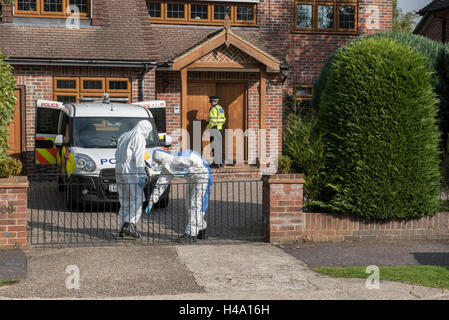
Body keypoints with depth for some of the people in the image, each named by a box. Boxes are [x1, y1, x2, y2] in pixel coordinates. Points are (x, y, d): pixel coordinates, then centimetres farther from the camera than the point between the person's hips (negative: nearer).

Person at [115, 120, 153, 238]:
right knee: (137, 199, -8)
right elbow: (138, 158, -14)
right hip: (131, 171, -9)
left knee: (124, 202, 10)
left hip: (119, 170, 9)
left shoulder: (124, 136, 23)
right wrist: (142, 175, -16)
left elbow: (117, 155, 22)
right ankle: (129, 224, -22)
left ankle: (123, 229, 9)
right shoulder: (139, 138, -5)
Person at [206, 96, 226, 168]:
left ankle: (216, 163, -7)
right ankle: (220, 162, 16)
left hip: (214, 129, -9)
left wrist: (207, 127, -7)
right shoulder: (221, 108, 14)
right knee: (219, 146, 13)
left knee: (215, 146, -6)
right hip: (220, 129, 9)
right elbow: (224, 119, 18)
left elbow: (213, 121, -20)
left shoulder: (213, 109, -14)